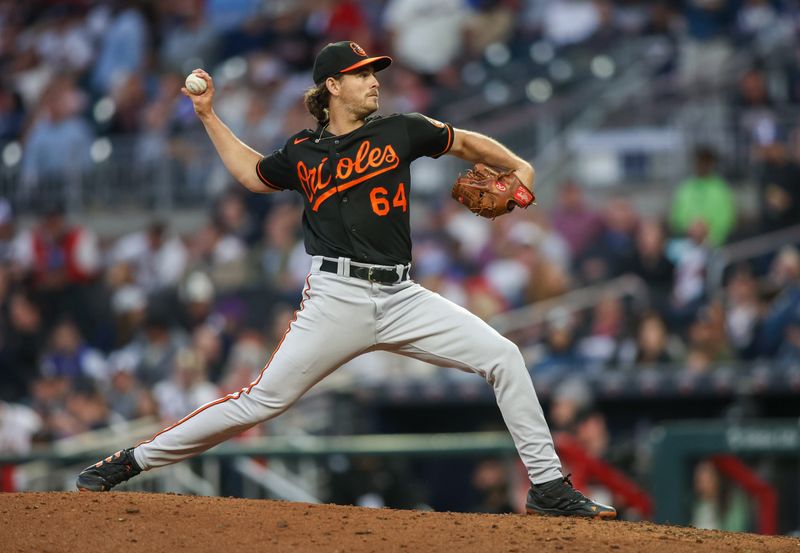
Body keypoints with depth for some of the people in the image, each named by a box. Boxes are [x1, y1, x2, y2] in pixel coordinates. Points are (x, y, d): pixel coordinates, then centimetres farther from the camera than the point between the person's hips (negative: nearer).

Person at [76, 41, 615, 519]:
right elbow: (252, 173, 28)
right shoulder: (303, 153, 9)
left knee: (504, 358, -10)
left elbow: (465, 142, 20)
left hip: (401, 297, 2)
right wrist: (209, 115, 24)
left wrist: (519, 167, 7)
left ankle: (549, 485, -1)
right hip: (337, 298, -2)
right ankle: (133, 460, 3)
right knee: (262, 400, -8)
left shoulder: (399, 131, 8)